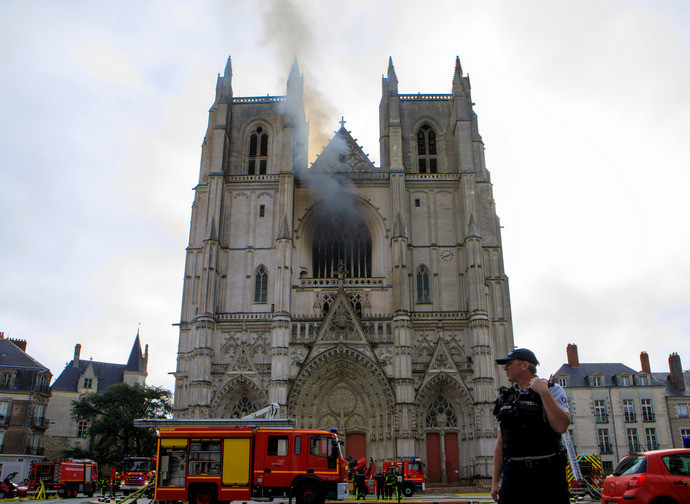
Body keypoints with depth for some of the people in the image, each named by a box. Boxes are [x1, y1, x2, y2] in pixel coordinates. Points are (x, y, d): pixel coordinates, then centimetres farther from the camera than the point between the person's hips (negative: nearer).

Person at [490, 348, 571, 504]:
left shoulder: (553, 390, 0)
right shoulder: (506, 399, 12)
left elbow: (561, 427, -17)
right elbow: (500, 443, 13)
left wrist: (543, 392, -15)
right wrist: (495, 481, 8)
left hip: (547, 474, -3)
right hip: (513, 472, 4)